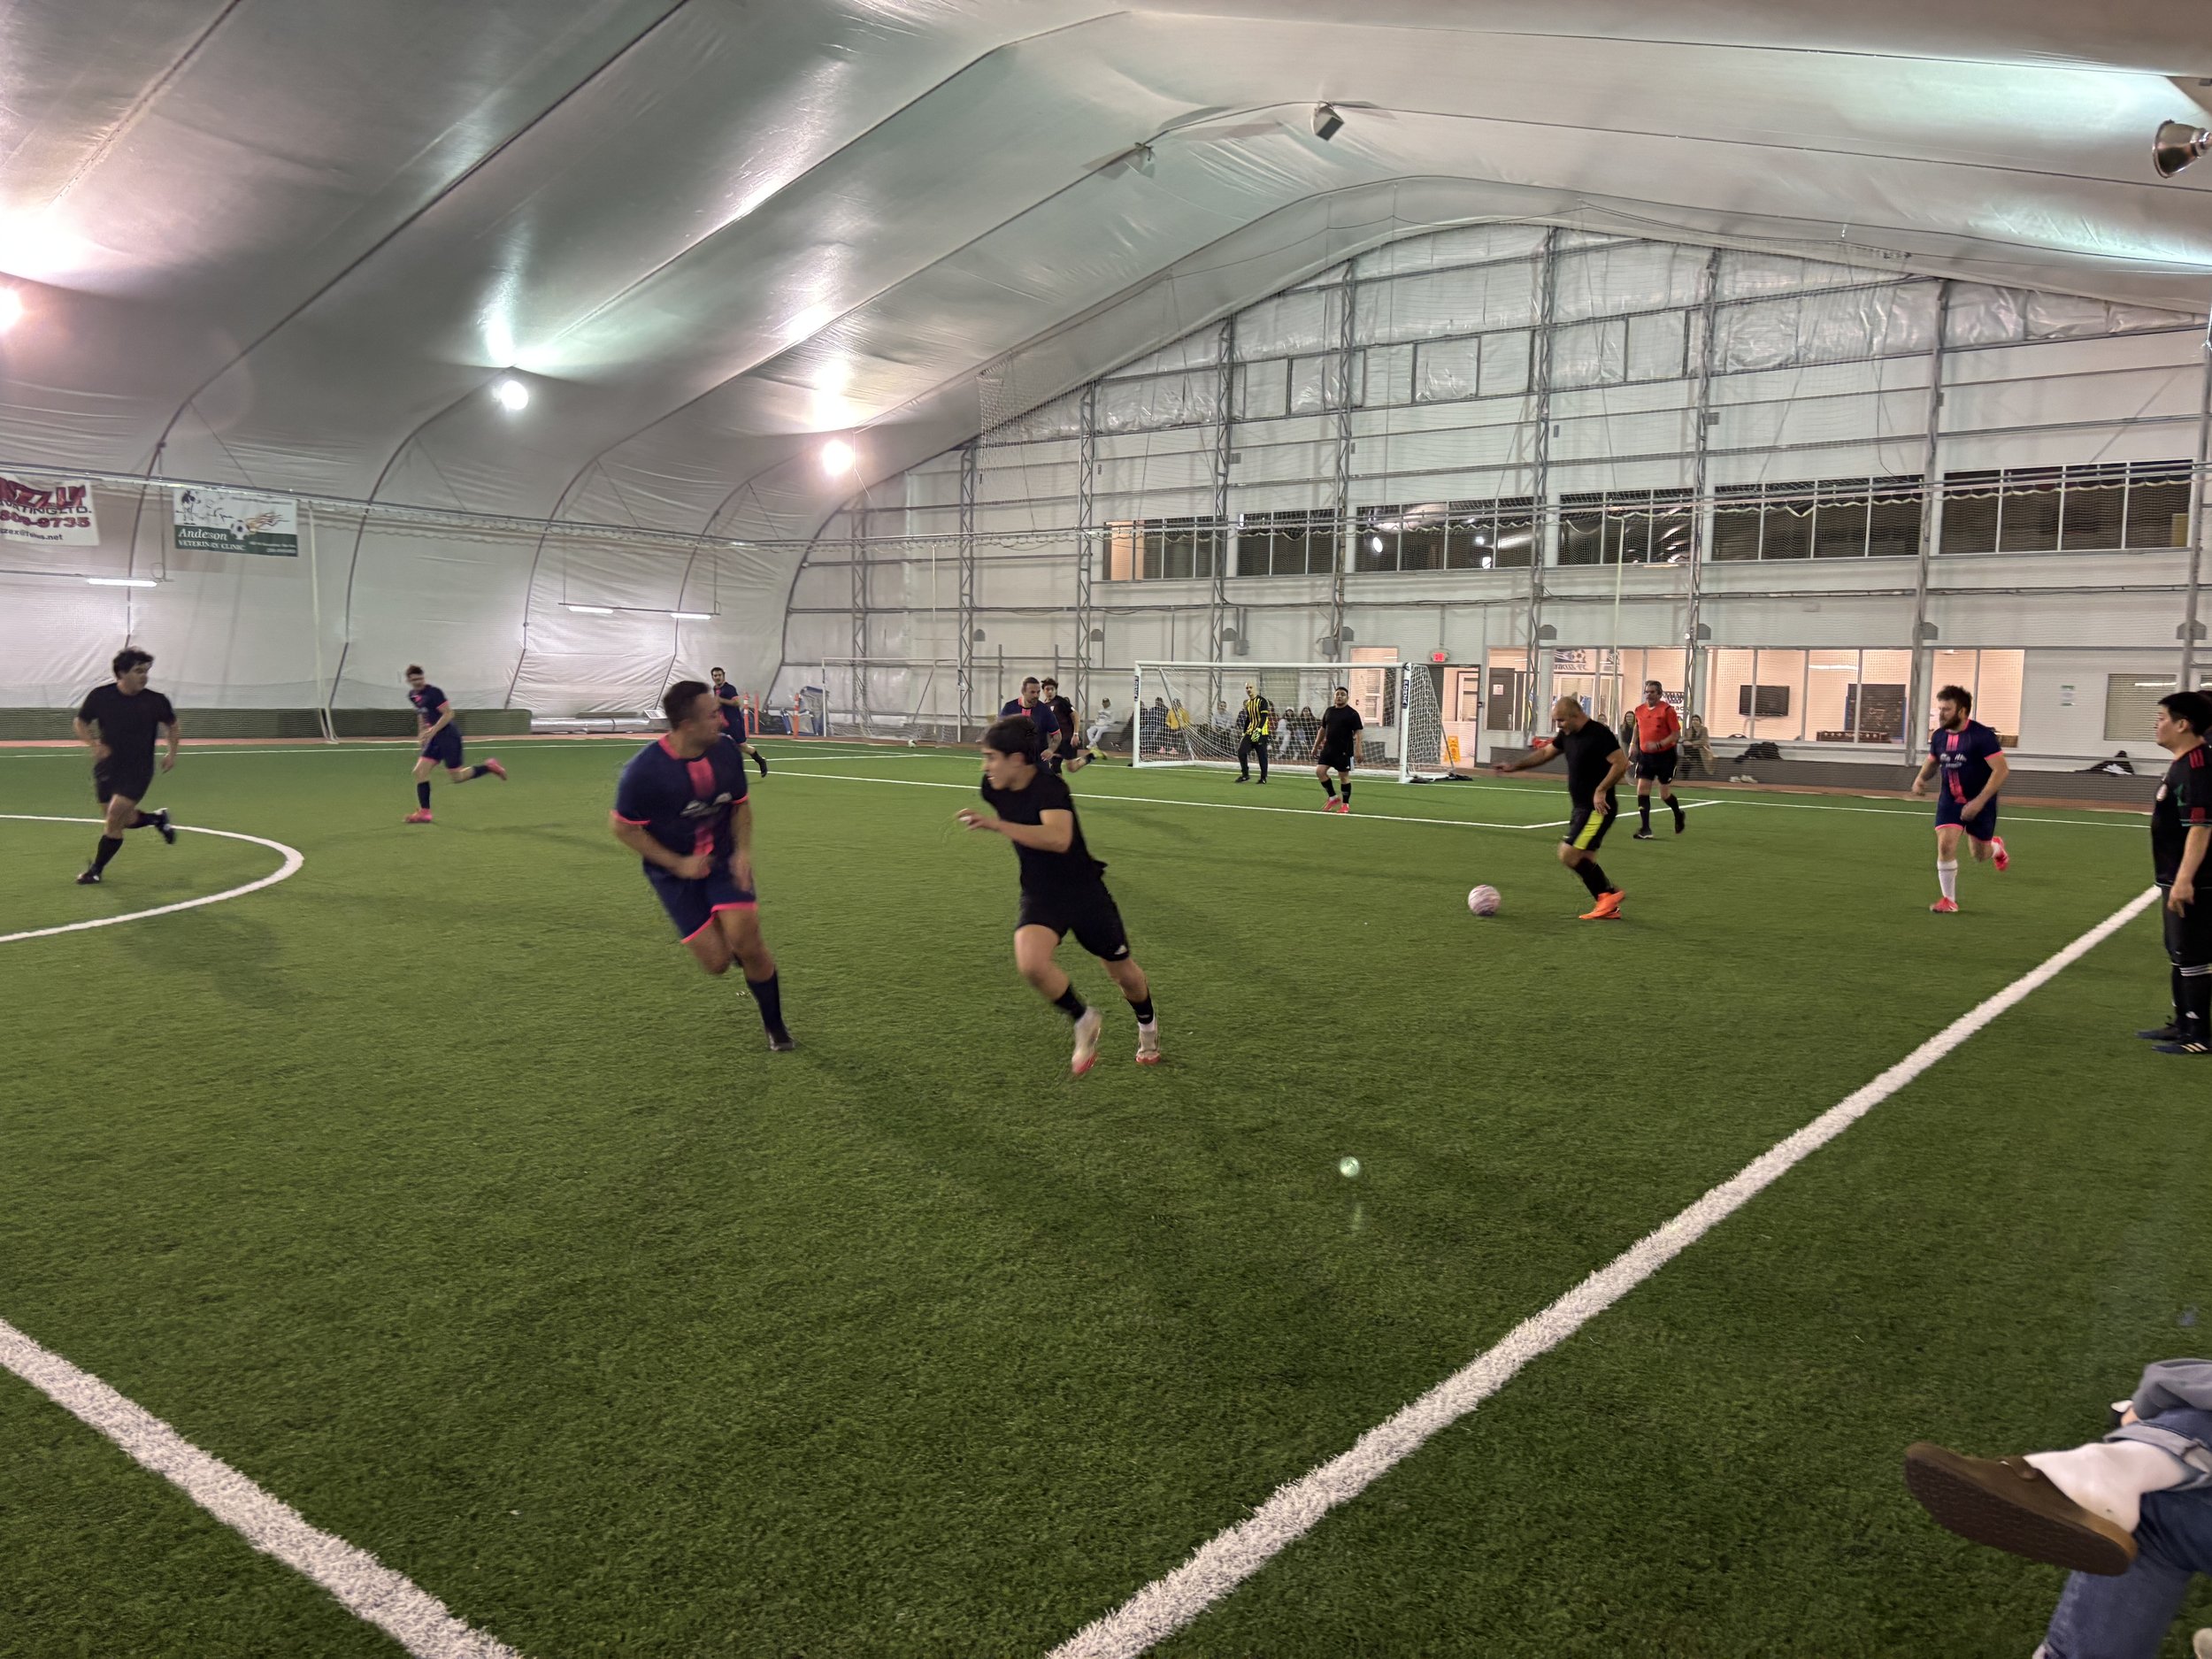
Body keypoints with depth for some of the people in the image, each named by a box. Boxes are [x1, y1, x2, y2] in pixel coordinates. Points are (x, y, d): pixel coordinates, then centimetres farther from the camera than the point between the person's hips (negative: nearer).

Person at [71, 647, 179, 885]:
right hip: (107, 767, 3)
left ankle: (96, 870, 3)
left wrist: (171, 752, 3)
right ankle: (158, 819, 41)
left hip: (138, 770, -3)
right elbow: (80, 722, 6)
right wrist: (93, 744, -11)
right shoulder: (100, 696, -9)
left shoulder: (156, 701, -9)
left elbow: (171, 725, 11)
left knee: (114, 817, -13)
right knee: (121, 821, 10)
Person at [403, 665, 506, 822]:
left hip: (448, 736, -8)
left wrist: (432, 731, -23)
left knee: (457, 776, -5)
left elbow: (448, 714, -18)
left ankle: (489, 767, 14)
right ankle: (424, 812, 3)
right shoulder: (412, 695, 9)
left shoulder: (433, 693, -16)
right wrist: (423, 733, 23)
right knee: (420, 772, -1)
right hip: (434, 739, 8)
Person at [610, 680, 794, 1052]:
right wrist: (678, 864, -14)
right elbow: (622, 827, -12)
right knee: (718, 961, -9)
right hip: (675, 872, -2)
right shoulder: (644, 770, -24)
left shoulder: (726, 750, -10)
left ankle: (776, 1028, 8)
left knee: (747, 942, -14)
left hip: (724, 860, 3)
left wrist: (743, 850, -9)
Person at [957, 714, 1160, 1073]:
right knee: (1031, 963, -26)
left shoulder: (1049, 788, -27)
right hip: (1040, 894, 4)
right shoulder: (994, 788, -7)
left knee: (1122, 971, 13)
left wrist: (996, 825, -48)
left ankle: (1147, 1025, 47)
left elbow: (1059, 838, -46)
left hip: (1084, 891, -4)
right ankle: (1084, 1021, 1)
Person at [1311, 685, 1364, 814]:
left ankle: (1346, 804, 14)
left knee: (1344, 775, 0)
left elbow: (1357, 733, -10)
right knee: (1320, 771, -4)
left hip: (1344, 751, -5)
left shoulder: (1352, 714, -6)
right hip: (1328, 749, 5)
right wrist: (1316, 746, 18)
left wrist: (1358, 751, -19)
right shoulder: (1329, 711, 10)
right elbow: (1322, 730, 19)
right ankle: (1333, 797, 11)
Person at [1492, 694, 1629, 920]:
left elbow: (1621, 763, -21)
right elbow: (1545, 752, 21)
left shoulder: (1599, 734, -18)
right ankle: (1609, 908, 16)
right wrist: (1514, 766, 16)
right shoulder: (1568, 735, 8)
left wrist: (1601, 790, -23)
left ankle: (1608, 893, -2)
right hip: (1582, 807, 9)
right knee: (1585, 860, 10)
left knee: (1568, 854, -13)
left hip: (1598, 808, -9)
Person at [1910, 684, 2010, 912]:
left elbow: (2001, 769, -22)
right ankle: (1949, 900, -3)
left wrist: (1979, 802, -28)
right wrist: (1921, 778, -7)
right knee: (1945, 845, -15)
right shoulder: (1939, 736, -3)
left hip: (1980, 802, -4)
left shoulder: (1981, 735, -21)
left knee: (1980, 856, 9)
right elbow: (1932, 761, 16)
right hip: (1950, 799, 4)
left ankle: (1996, 847, 48)